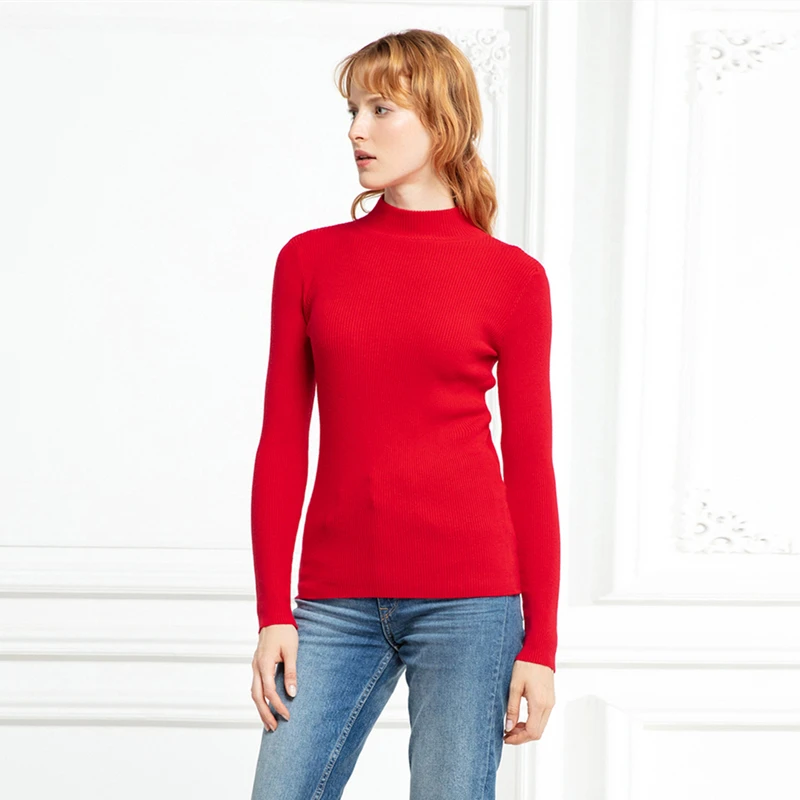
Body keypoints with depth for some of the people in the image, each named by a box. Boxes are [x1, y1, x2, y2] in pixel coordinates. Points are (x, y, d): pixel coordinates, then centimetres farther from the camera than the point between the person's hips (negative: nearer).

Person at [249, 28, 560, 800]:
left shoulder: (512, 277, 1)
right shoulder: (308, 260, 7)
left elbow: (531, 464, 2)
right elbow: (281, 445, 7)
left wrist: (540, 645, 0)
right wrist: (273, 615, 1)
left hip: (468, 598, -2)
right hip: (337, 601, 2)